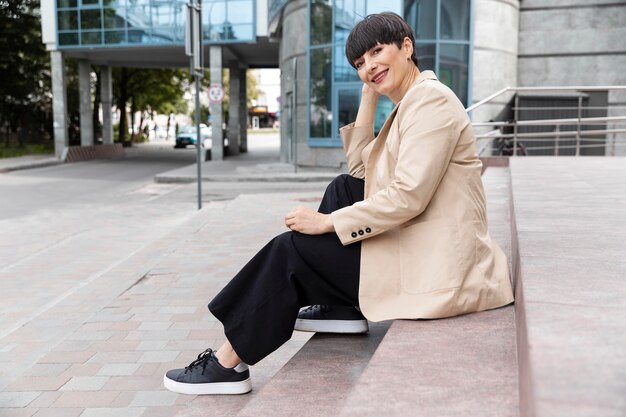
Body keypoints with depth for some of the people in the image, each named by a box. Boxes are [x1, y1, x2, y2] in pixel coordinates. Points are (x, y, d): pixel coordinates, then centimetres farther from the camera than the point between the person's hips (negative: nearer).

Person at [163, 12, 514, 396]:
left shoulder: (431, 100, -14)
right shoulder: (412, 102, 17)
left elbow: (408, 197, -24)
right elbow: (361, 169, 16)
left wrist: (328, 222, -16)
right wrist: (369, 96, 10)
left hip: (436, 265, -10)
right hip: (417, 245, 10)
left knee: (291, 249, -7)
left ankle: (229, 364, 5)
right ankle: (340, 306, 14)